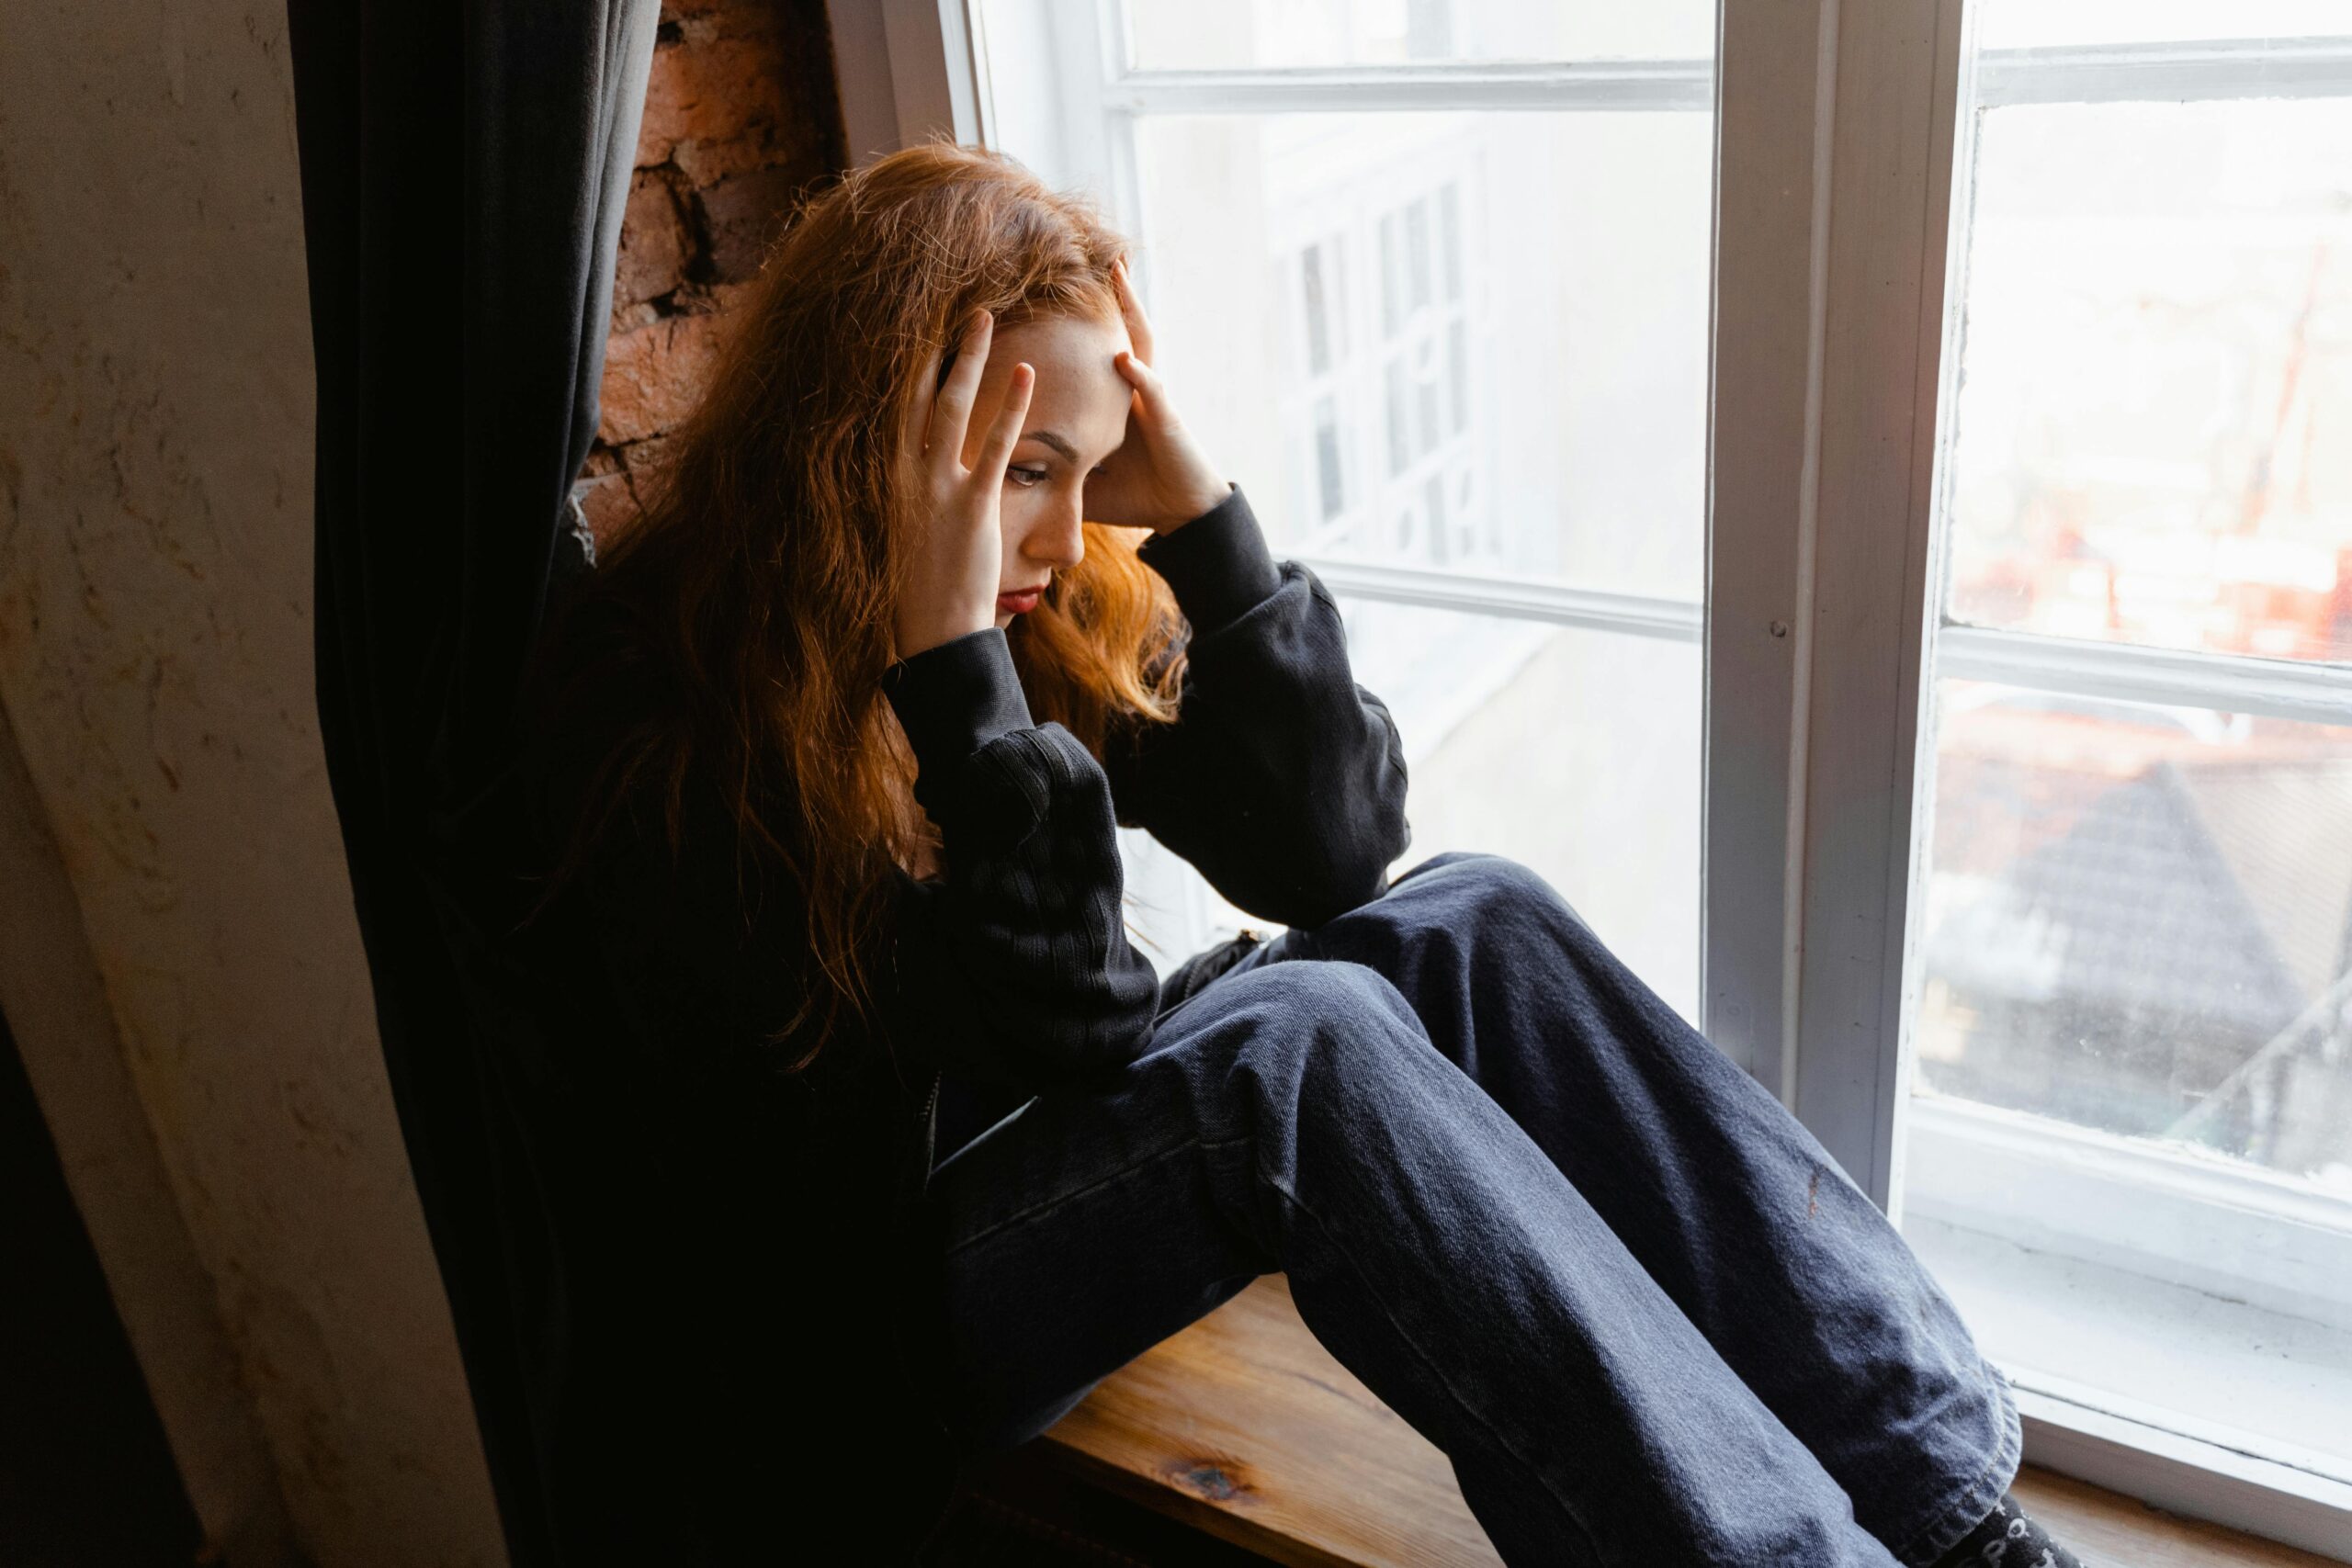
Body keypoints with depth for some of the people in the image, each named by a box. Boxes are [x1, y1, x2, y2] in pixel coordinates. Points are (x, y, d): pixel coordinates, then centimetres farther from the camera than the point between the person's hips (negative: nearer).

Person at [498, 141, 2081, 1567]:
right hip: (841, 1323, -6)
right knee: (1298, 1035, -32)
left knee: (1469, 921, -15)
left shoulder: (1062, 607, -2)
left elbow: (1329, 855, -10)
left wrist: (1202, 514, -17)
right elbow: (1062, 1029, -24)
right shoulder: (652, 719, -21)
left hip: (1055, 1162, 6)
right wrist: (950, 665, -33)